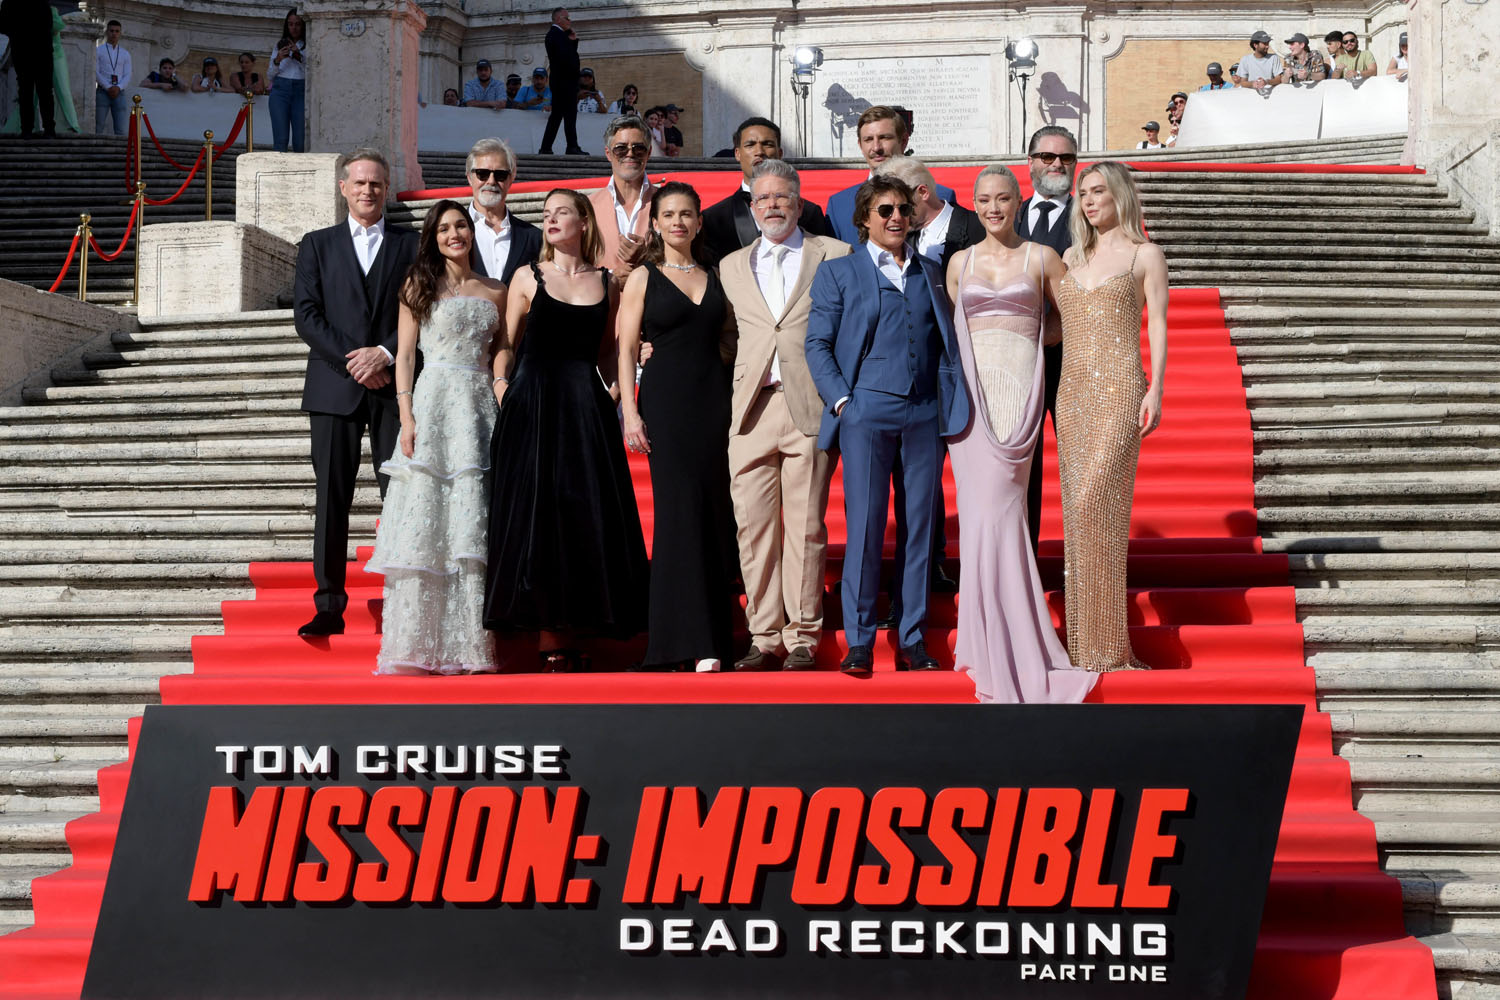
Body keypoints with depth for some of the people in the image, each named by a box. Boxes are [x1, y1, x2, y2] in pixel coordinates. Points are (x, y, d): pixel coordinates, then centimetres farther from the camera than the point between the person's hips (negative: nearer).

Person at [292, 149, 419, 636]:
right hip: (334, 388, 1)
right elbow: (307, 316, 2)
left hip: (395, 386, 0)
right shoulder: (317, 245, 12)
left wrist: (385, 353, -12)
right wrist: (352, 361, -9)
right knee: (331, 499, -1)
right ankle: (329, 606, 2)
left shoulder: (412, 245, 10)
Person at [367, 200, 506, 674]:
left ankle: (470, 645, 2)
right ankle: (416, 646, -6)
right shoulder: (420, 285, 8)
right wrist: (407, 417, -9)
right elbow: (405, 354, 2)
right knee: (425, 522, -7)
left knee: (472, 524, -1)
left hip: (480, 408, 3)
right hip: (433, 405, -2)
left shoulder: (495, 292, 15)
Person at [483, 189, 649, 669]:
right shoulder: (528, 278, 8)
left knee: (588, 517, -2)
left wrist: (613, 387, 1)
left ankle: (572, 636, 5)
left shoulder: (606, 283, 12)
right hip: (534, 407, -2)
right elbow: (507, 343, 8)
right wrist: (502, 384, -7)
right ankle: (549, 642, -1)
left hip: (587, 408, 2)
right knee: (537, 515, -4)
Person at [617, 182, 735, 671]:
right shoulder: (643, 278, 6)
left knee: (714, 514, 0)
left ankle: (712, 636, 5)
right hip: (665, 400, -3)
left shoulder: (715, 277, 15)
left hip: (713, 401, 3)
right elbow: (627, 349, 2)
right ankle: (689, 640, -7)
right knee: (680, 512, -8)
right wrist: (630, 413, -8)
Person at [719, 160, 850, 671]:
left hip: (810, 407, -3)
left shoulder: (835, 256, 7)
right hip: (752, 409, 3)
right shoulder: (732, 266, 18)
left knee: (805, 527, -2)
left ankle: (802, 638, 6)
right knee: (753, 527, 0)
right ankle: (764, 637, 8)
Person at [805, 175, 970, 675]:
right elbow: (818, 344, 2)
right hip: (866, 413, -3)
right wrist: (841, 400, -8)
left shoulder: (929, 273, 17)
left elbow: (945, 342, 17)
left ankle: (912, 639, 11)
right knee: (864, 526, -4)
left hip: (924, 414, 4)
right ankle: (859, 641, 3)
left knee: (920, 526, 4)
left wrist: (950, 401, 4)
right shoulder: (838, 272, 7)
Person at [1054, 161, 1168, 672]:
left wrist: (1155, 391, -12)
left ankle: (1106, 645, -9)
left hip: (1119, 389, -5)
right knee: (1080, 510, 3)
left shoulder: (1146, 255, 3)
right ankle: (1085, 643, 9)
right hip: (1072, 391, 6)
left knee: (1094, 505, -14)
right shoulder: (1073, 257, 17)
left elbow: (1158, 325, -2)